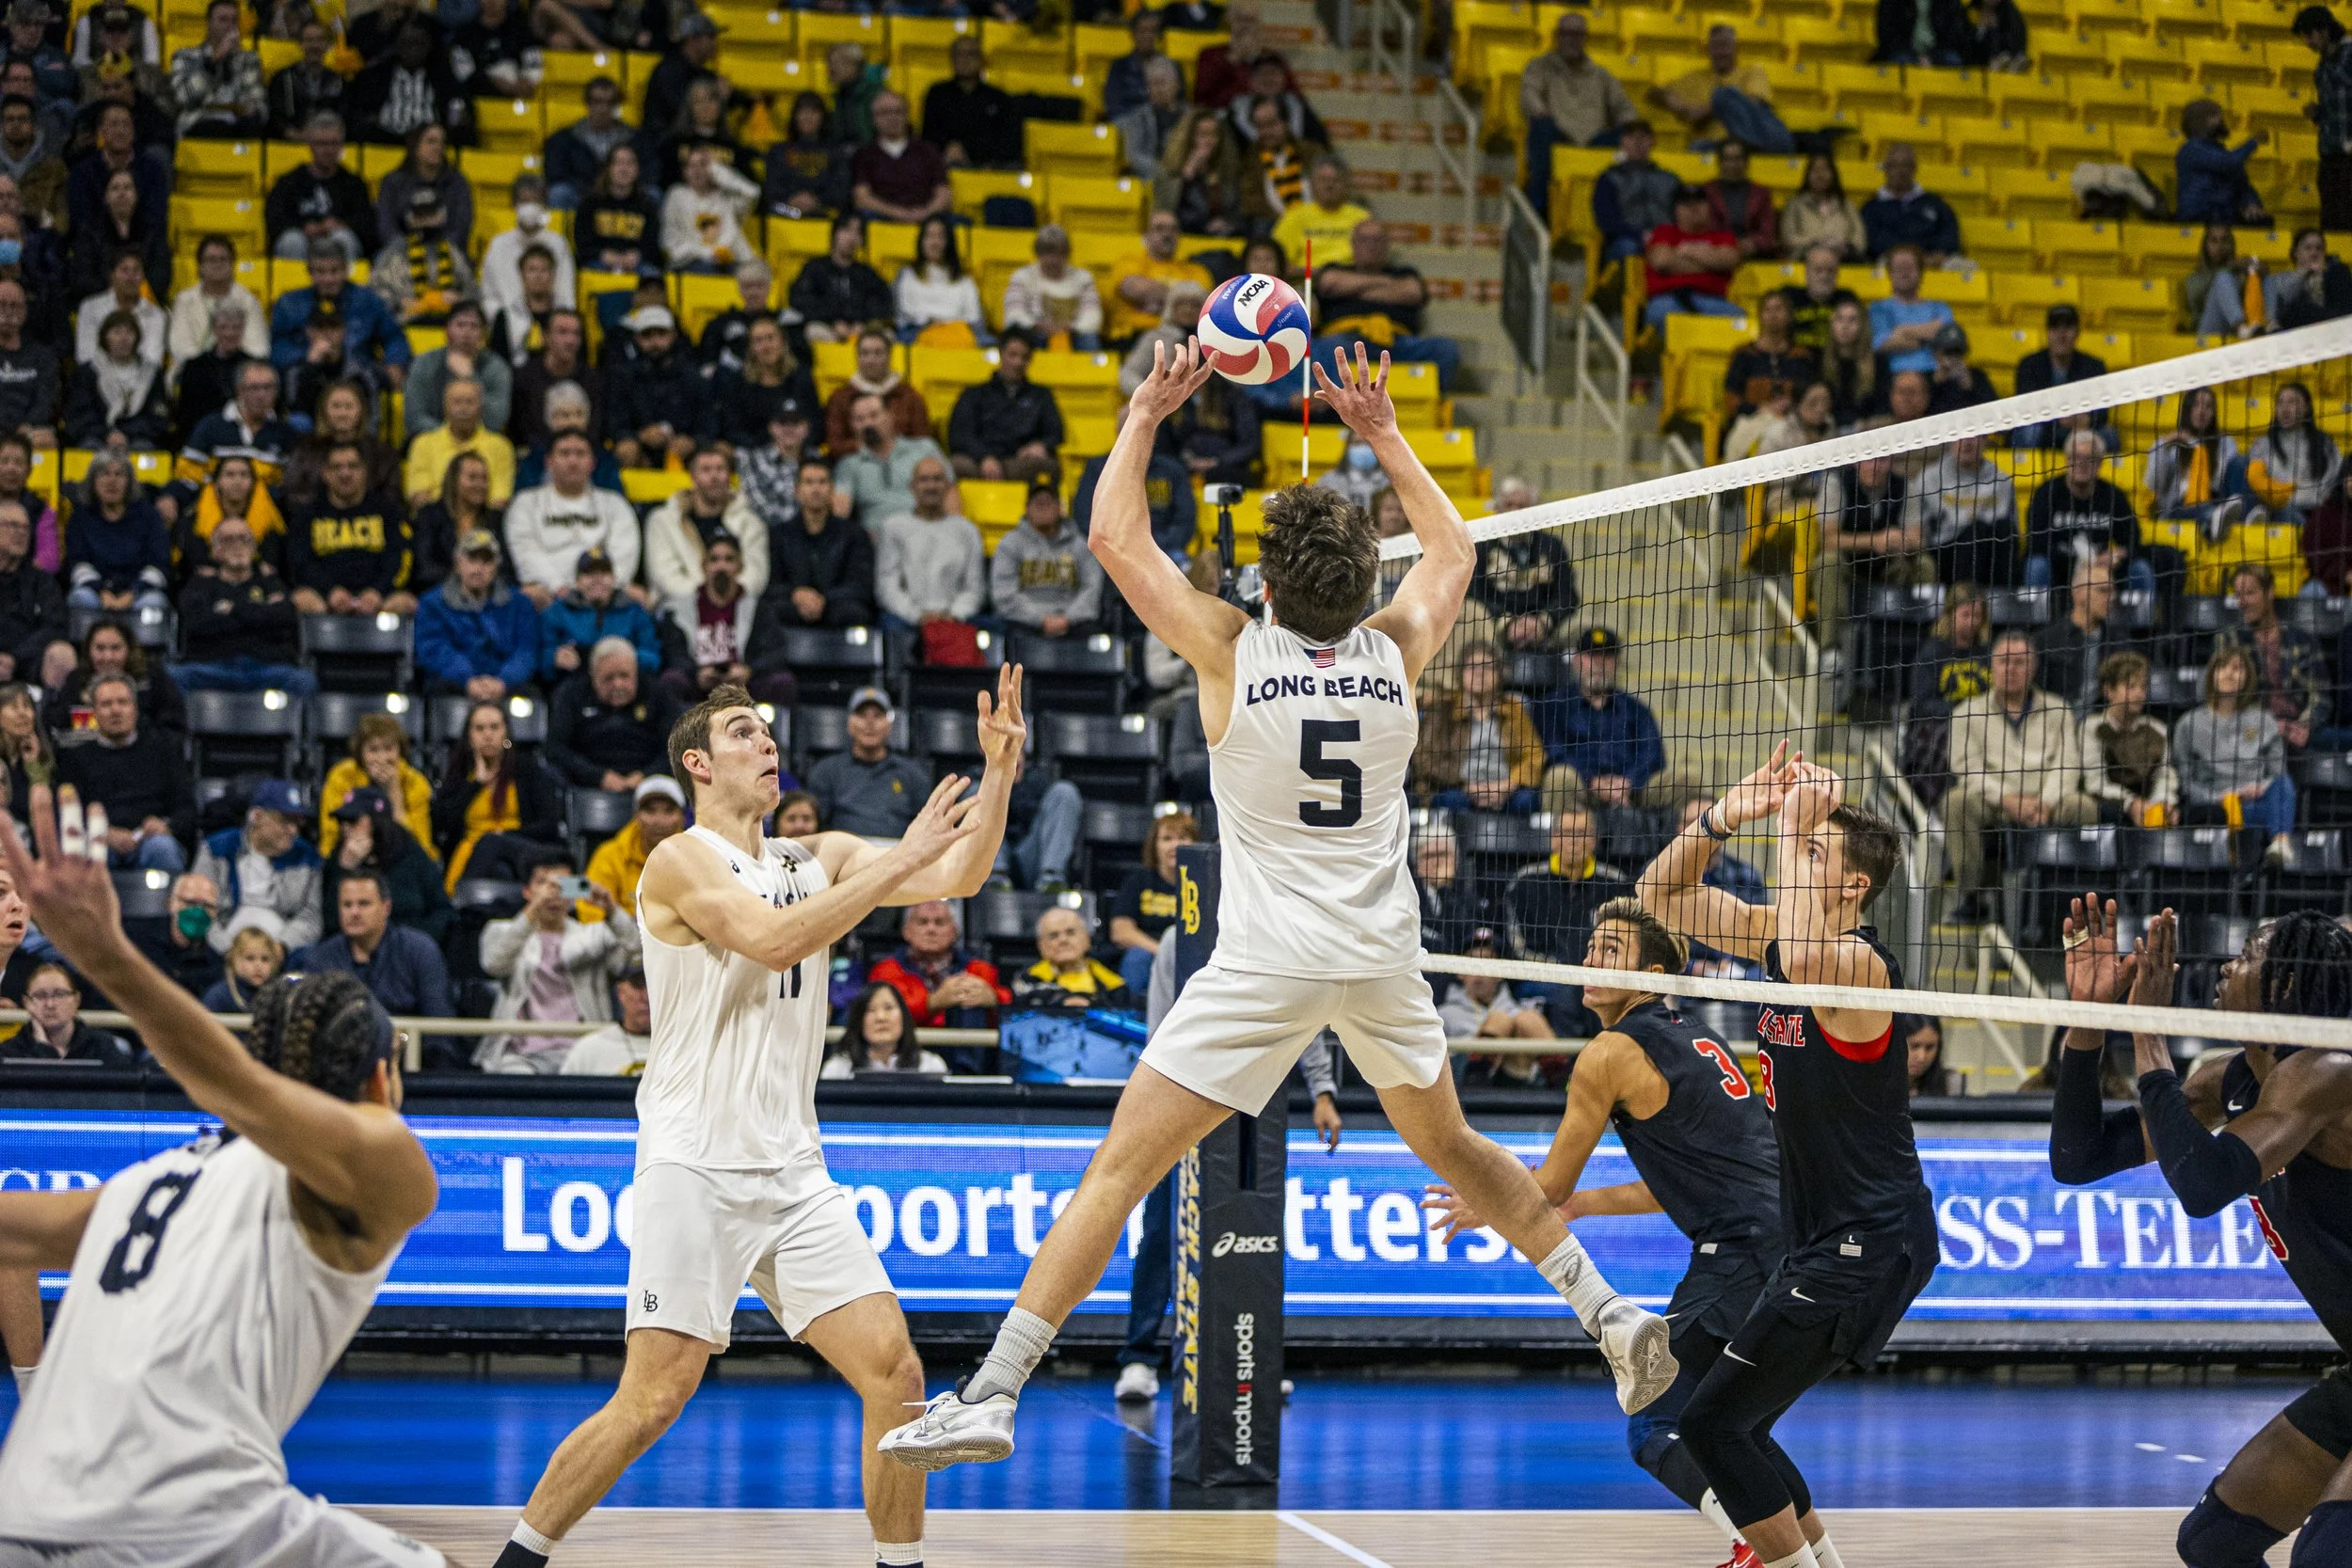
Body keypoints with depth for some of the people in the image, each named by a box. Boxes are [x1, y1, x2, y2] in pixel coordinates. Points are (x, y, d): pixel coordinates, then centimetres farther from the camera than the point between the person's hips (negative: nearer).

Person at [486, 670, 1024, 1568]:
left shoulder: (819, 858, 13)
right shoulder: (682, 861, -6)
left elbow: (959, 878, 6)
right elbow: (772, 940, -22)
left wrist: (998, 771, -7)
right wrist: (898, 862, -20)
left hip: (794, 1172, 6)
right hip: (697, 1165, -6)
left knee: (894, 1373, -3)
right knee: (654, 1399, -10)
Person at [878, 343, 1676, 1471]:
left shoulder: (1232, 652, -10)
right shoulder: (1395, 655, 0)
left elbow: (1115, 538, -2)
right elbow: (1452, 549, 21)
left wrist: (1145, 415, 6)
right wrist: (1380, 432, 23)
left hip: (1269, 959, -4)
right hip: (1383, 955, 4)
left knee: (1121, 1167, -5)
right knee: (1448, 1144, 26)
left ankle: (992, 1394, -10)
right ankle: (1609, 1314, 25)